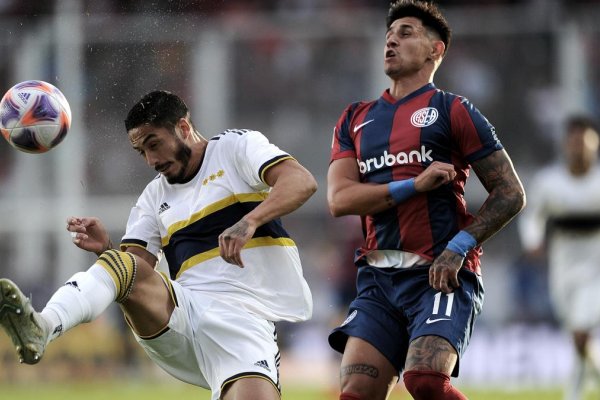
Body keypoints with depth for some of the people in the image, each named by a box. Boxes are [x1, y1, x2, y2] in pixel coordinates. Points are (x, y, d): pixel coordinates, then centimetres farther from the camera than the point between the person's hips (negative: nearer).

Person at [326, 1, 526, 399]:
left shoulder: (451, 111, 4)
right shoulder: (355, 120, 18)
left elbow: (511, 193, 0)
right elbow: (339, 199, 3)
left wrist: (458, 249, -11)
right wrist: (414, 186, -10)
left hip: (440, 275, -5)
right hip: (378, 278, 5)